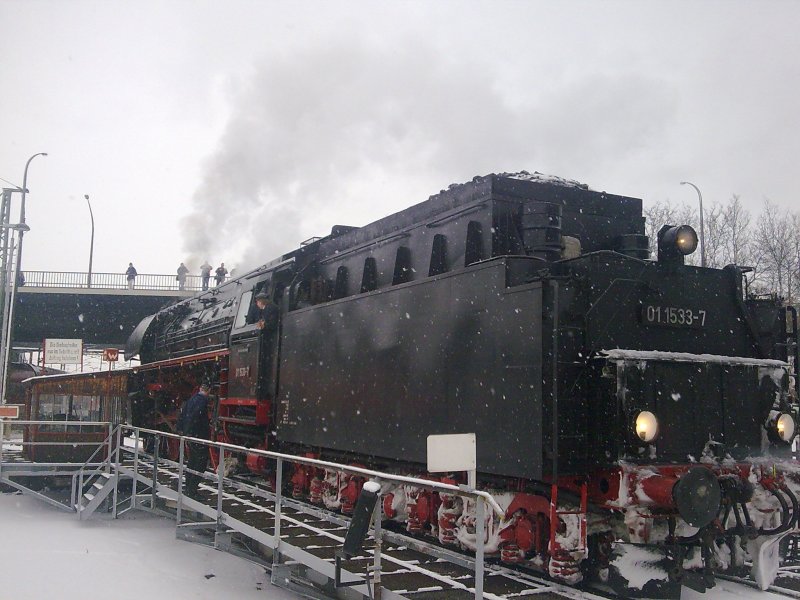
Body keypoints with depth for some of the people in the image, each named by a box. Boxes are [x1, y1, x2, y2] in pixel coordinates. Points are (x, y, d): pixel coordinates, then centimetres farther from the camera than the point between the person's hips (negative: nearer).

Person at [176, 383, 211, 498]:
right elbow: (195, 416, -25)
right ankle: (192, 489, -6)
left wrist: (181, 430, 21)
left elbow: (182, 414, 18)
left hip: (189, 436, 9)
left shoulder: (192, 399, 13)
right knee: (201, 462, -3)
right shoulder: (202, 400, -15)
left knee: (192, 461, 19)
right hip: (199, 436, -9)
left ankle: (188, 487, 26)